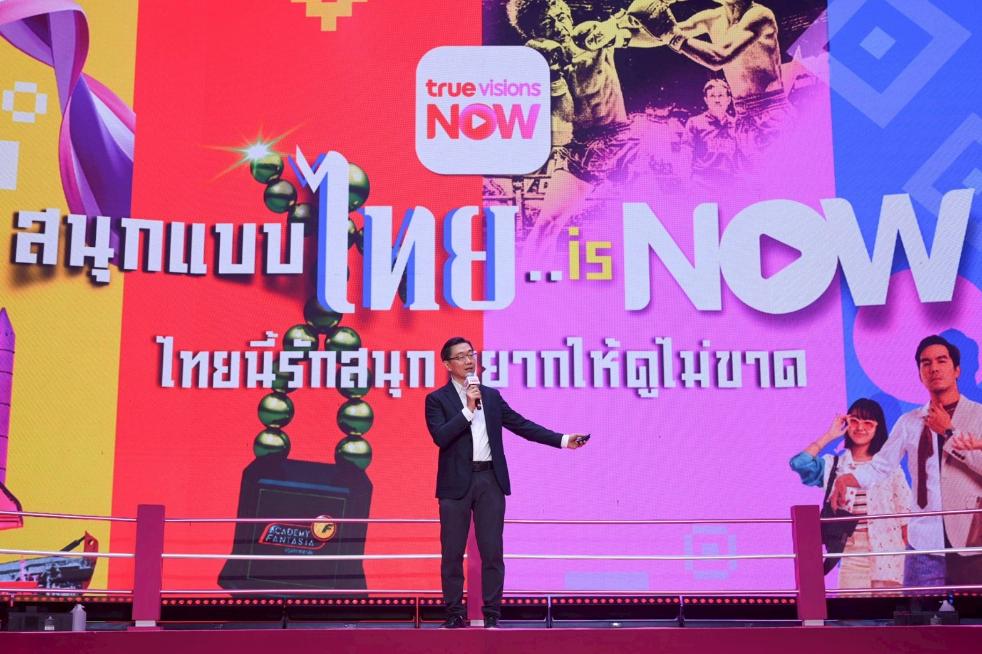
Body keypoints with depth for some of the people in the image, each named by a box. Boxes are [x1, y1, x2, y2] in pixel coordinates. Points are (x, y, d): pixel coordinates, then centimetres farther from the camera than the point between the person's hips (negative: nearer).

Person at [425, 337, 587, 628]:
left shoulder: (492, 395, 15)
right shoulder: (437, 399, 2)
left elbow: (521, 425, 10)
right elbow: (440, 437, -12)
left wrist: (563, 439, 2)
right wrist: (469, 409, -14)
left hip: (490, 481, 3)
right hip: (456, 483, -3)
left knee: (492, 552, 2)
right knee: (452, 553, 2)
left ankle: (492, 615, 7)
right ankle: (455, 614, 11)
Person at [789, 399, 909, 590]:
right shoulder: (833, 465, 9)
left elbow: (905, 513, 6)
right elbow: (798, 463, -9)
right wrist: (829, 436, -1)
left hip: (886, 551, -1)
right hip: (850, 552, 1)